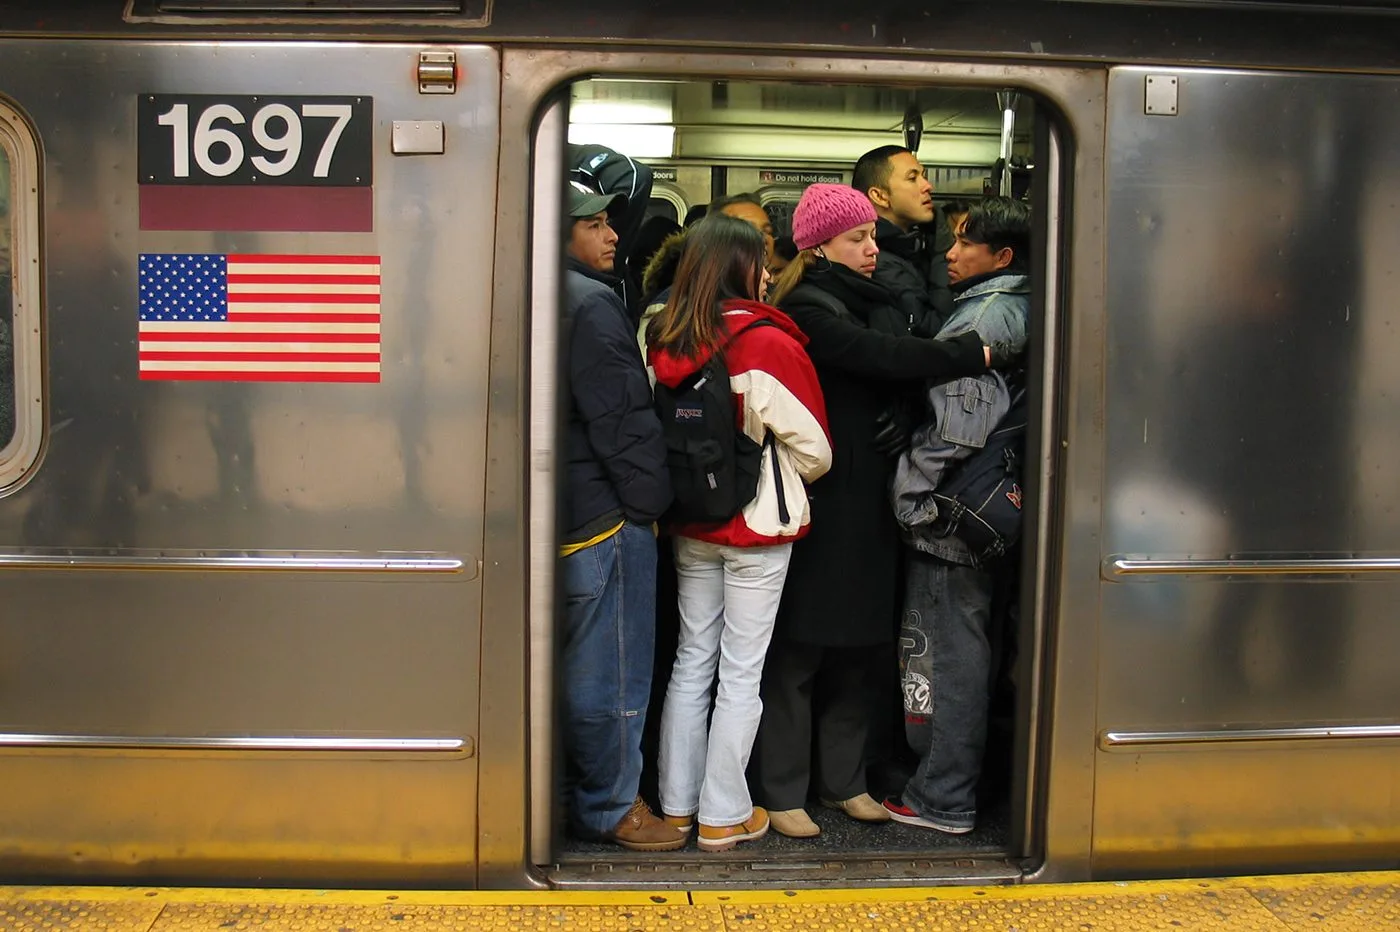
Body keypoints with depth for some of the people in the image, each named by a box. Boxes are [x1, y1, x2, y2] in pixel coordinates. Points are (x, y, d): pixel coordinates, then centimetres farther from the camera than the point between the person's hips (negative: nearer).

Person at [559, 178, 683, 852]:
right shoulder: (592, 305, -15)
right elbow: (622, 421, -19)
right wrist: (650, 499, -9)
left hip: (567, 512, 10)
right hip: (608, 517, -10)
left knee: (578, 664, 18)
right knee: (612, 669, 2)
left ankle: (573, 795, 29)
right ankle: (611, 807, 13)